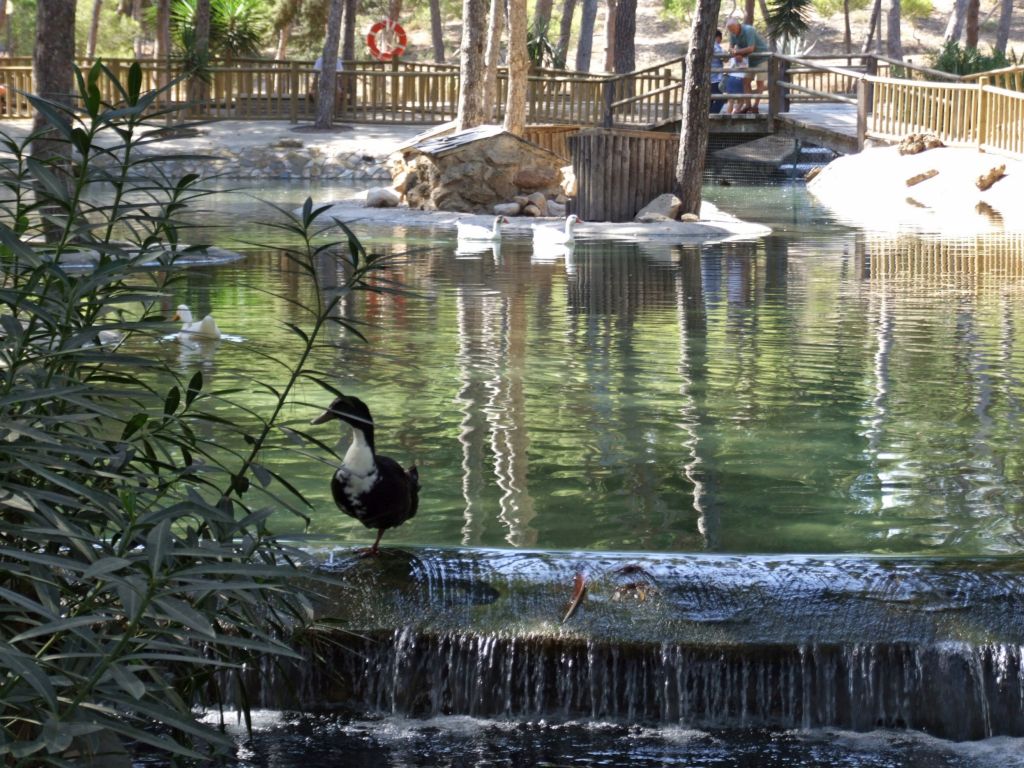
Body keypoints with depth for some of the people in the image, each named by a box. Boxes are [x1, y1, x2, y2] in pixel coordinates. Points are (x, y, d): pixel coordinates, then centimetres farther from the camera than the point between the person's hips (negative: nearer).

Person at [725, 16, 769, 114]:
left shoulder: (748, 30, -28)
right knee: (746, 81, 1)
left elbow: (751, 48, -30)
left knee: (759, 82, -7)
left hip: (762, 57, -7)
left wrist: (737, 51, -23)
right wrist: (734, 51, -27)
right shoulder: (732, 33, -6)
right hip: (750, 59, 7)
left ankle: (755, 107, -7)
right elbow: (730, 47, -4)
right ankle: (748, 106, 3)